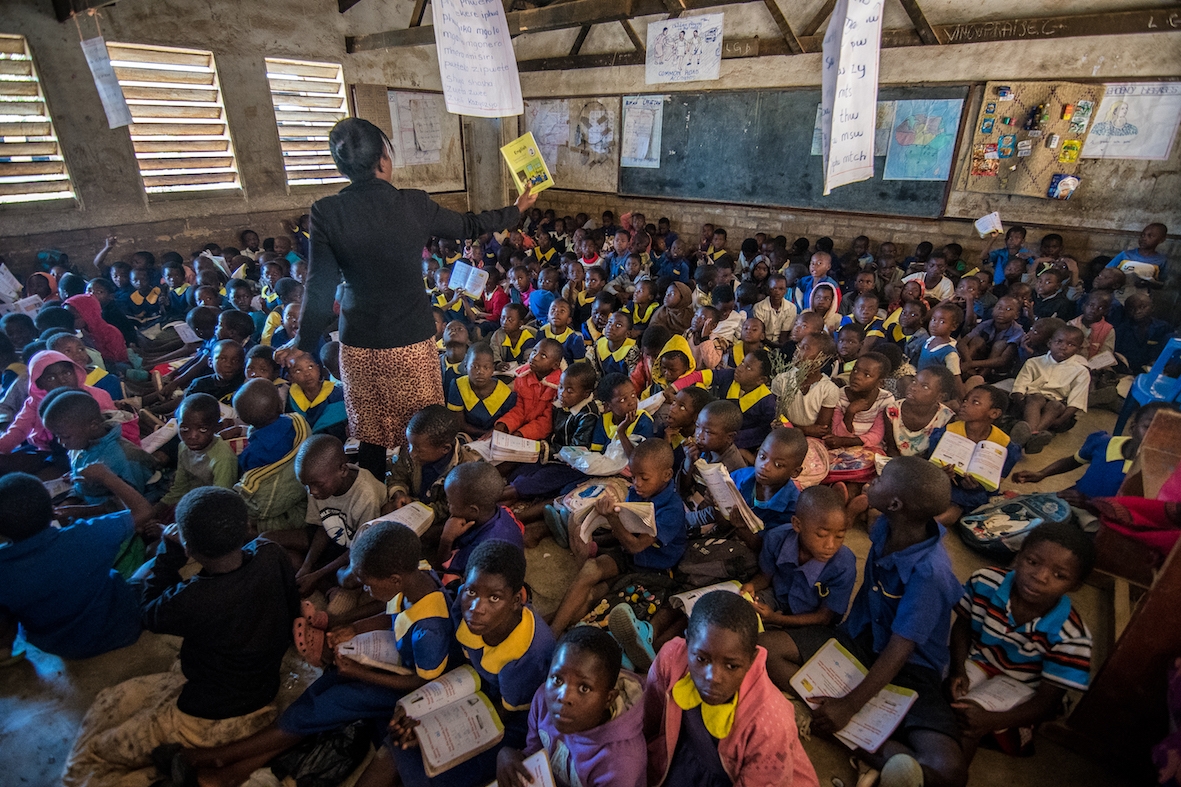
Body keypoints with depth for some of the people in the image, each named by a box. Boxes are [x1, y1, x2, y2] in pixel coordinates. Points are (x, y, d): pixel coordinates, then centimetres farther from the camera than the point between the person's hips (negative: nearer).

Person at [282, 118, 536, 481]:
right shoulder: (413, 204, -9)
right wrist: (517, 209, 24)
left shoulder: (326, 212, -8)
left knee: (370, 434, 15)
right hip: (411, 341, -1)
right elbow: (469, 225, 6)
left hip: (358, 344, 2)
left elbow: (320, 286, -4)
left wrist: (304, 341, 10)